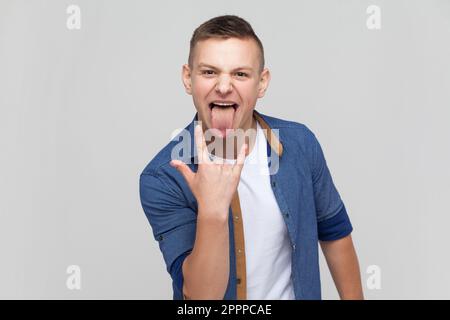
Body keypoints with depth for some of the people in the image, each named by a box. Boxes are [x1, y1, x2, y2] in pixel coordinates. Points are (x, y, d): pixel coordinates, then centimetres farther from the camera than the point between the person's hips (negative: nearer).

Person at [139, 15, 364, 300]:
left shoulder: (300, 143, -15)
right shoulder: (160, 179, -24)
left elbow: (334, 232, -1)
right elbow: (202, 295, -27)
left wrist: (354, 297, 2)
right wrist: (212, 210, -40)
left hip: (297, 292, 3)